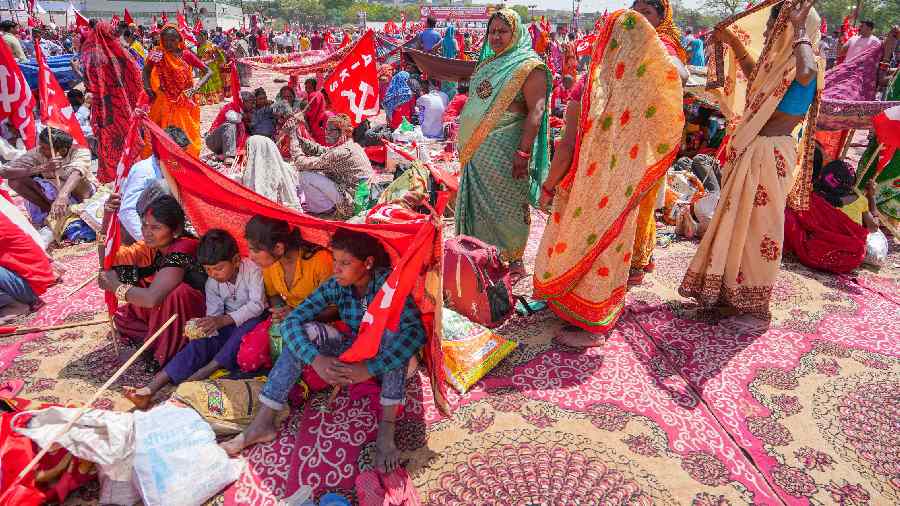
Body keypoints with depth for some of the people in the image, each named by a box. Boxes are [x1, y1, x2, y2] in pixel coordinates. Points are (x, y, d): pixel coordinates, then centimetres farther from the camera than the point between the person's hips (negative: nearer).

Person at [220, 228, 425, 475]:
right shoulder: (336, 286, -13)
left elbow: (416, 331, -38)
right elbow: (291, 321, -18)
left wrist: (370, 368, -46)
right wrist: (316, 359, -36)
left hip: (386, 360, -3)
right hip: (352, 352, 4)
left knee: (394, 326, -35)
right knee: (308, 331, -19)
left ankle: (386, 430, -32)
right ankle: (262, 424, -17)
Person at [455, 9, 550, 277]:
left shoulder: (529, 67, -8)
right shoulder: (487, 64, 16)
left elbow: (536, 111, -17)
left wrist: (523, 152, -25)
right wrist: (466, 142, 20)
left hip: (505, 151, -7)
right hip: (477, 149, 7)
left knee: (507, 204, 1)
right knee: (478, 202, 12)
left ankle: (514, 259, 14)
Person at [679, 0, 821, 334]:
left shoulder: (802, 66, -16)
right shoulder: (778, 61, 10)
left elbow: (807, 72, -43)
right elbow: (755, 76, 33)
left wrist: (800, 31, -28)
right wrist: (733, 43, 30)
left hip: (769, 156, -9)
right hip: (752, 151, 9)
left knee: (758, 228, 0)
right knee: (738, 223, 18)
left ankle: (754, 310, 14)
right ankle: (732, 294, 34)